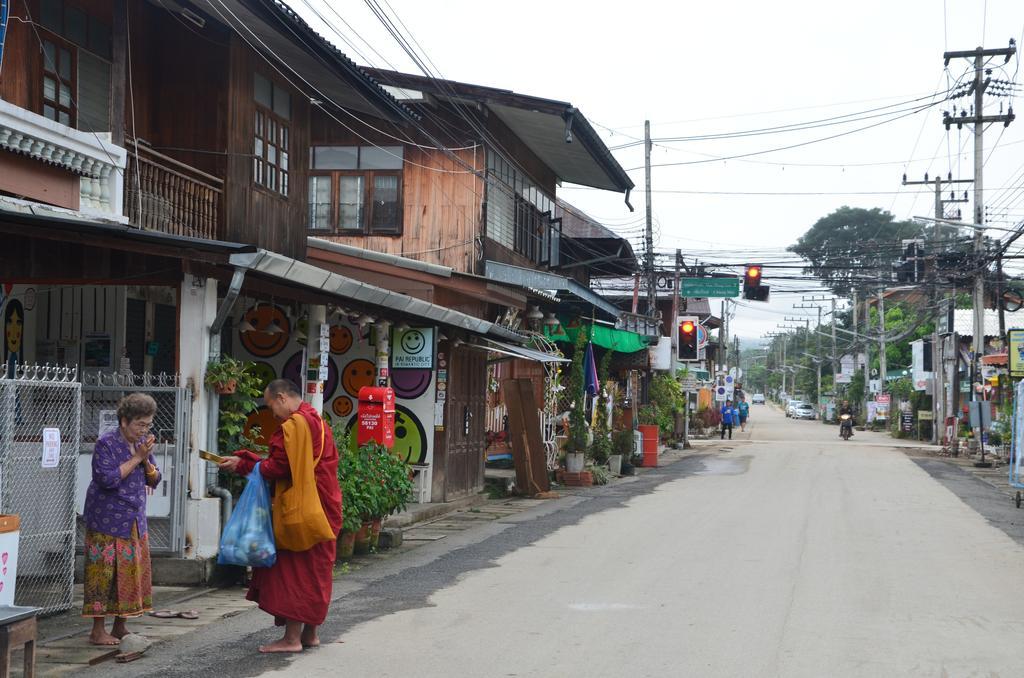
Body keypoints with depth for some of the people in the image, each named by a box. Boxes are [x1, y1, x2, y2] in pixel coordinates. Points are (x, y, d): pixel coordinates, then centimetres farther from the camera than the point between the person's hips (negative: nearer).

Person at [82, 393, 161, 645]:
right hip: (108, 520, -7)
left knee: (132, 571, 7)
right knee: (105, 572, -6)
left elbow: (154, 480, 9)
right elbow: (107, 479, -22)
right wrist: (136, 458, -19)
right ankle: (98, 631, 0)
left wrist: (146, 460, -10)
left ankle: (120, 627, 17)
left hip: (134, 521, 7)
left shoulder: (142, 443, 8)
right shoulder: (106, 444, -12)